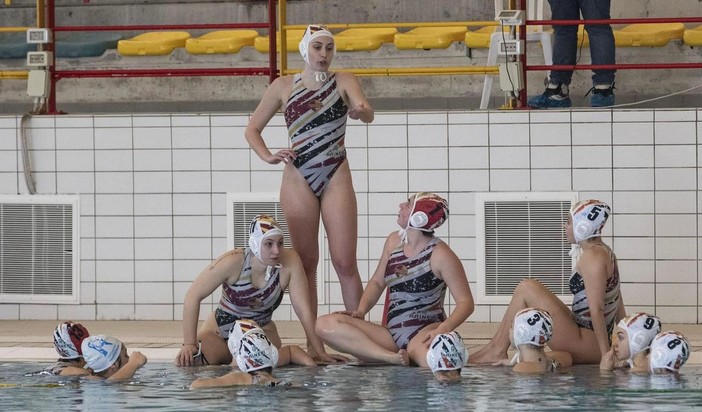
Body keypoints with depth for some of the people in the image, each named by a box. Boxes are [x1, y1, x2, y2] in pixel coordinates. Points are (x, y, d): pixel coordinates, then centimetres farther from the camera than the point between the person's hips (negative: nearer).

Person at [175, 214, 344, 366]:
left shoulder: (290, 262, -20)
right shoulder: (234, 262, -25)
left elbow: (304, 310, -16)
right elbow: (193, 296, -21)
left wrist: (320, 352, -21)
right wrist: (189, 344, -26)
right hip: (220, 328, -1)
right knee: (190, 360, -26)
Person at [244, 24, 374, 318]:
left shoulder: (344, 82, 3)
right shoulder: (283, 87, 5)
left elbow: (368, 112, -16)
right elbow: (252, 130, 11)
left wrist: (361, 112, -40)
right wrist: (268, 157, -7)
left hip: (337, 178, 0)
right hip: (298, 180, 1)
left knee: (345, 263, -5)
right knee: (306, 263, 0)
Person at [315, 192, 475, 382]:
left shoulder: (440, 254, -7)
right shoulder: (394, 241, 12)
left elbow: (465, 302, -8)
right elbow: (377, 282, 22)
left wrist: (444, 328, -25)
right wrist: (361, 311, 4)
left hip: (426, 331, -8)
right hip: (393, 336, 9)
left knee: (419, 349, -50)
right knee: (325, 324, -18)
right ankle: (392, 357, -30)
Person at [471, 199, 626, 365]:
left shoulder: (592, 256, -16)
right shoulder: (605, 252, 16)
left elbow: (597, 309, -20)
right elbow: (618, 304, 18)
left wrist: (605, 355, -23)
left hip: (588, 344, -10)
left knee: (526, 288, -10)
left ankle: (498, 351, -4)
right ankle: (496, 346, 12)